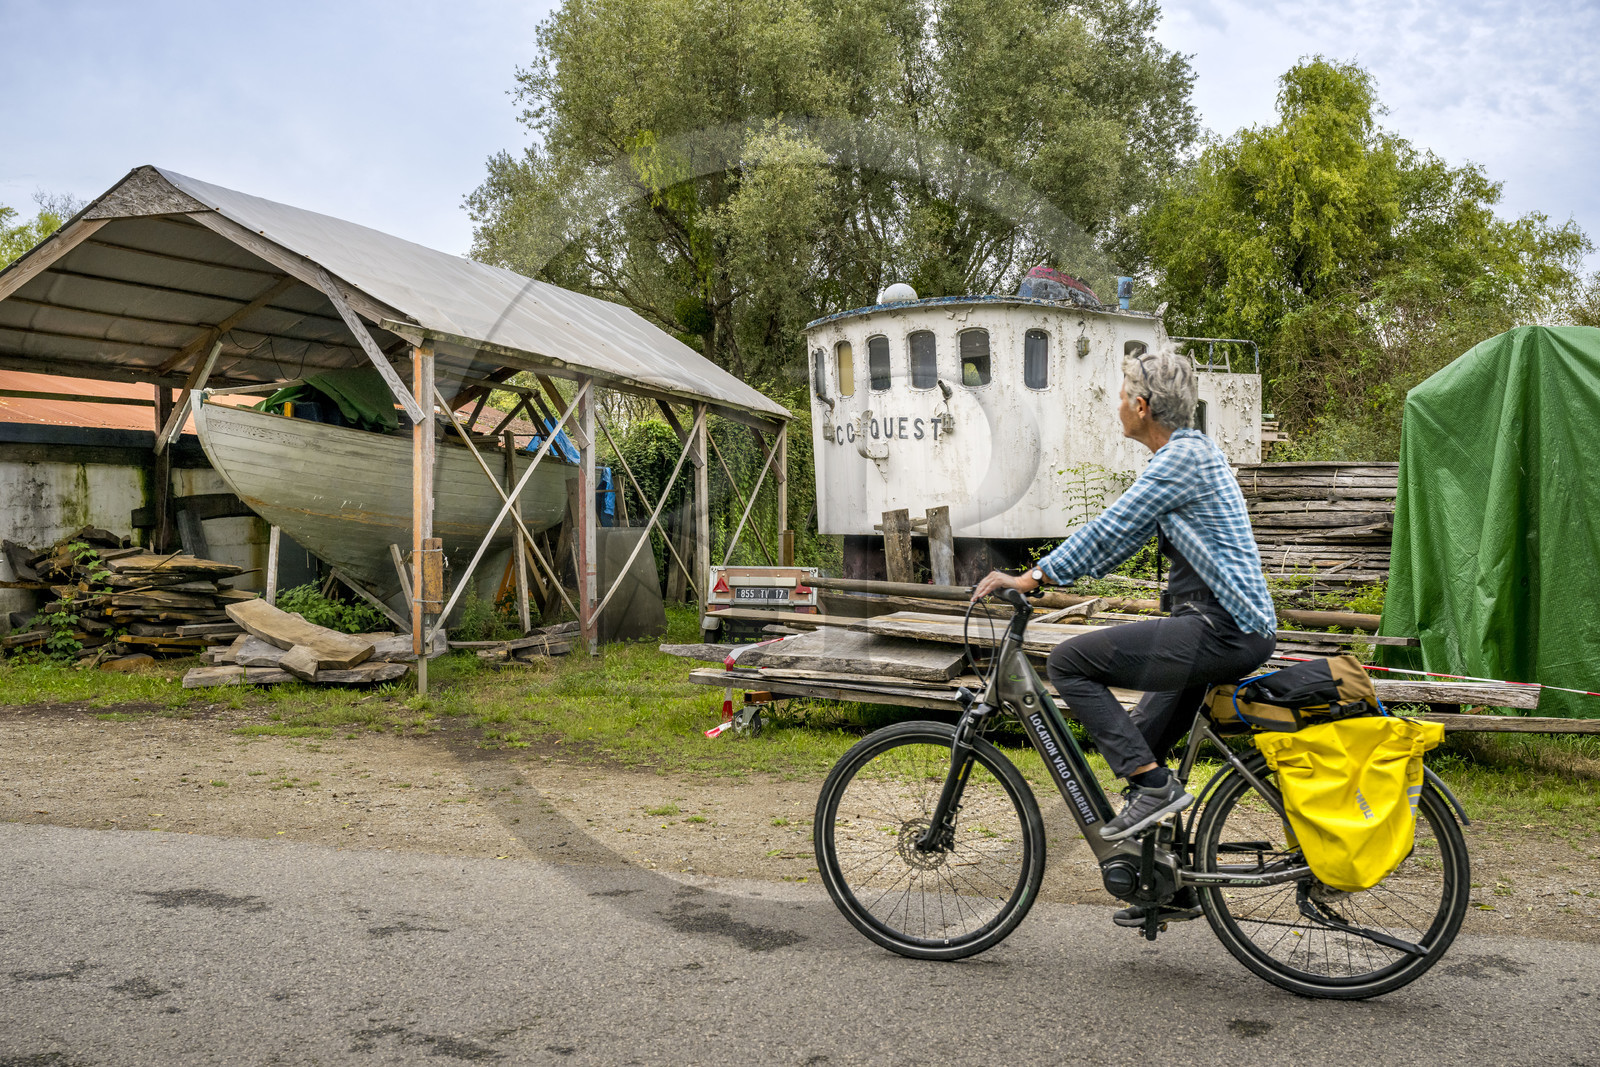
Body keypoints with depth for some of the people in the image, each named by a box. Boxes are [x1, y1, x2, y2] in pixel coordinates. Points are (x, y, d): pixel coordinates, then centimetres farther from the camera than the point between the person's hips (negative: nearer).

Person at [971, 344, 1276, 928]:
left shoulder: (1185, 456, -14)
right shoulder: (1184, 453, 18)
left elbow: (1110, 528, -18)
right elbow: (1121, 537, 21)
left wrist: (1032, 578, -14)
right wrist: (1046, 575, 16)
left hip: (1222, 633, -10)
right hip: (1220, 630, 10)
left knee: (1070, 661, -14)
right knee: (1135, 743, 16)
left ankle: (1154, 784, -10)